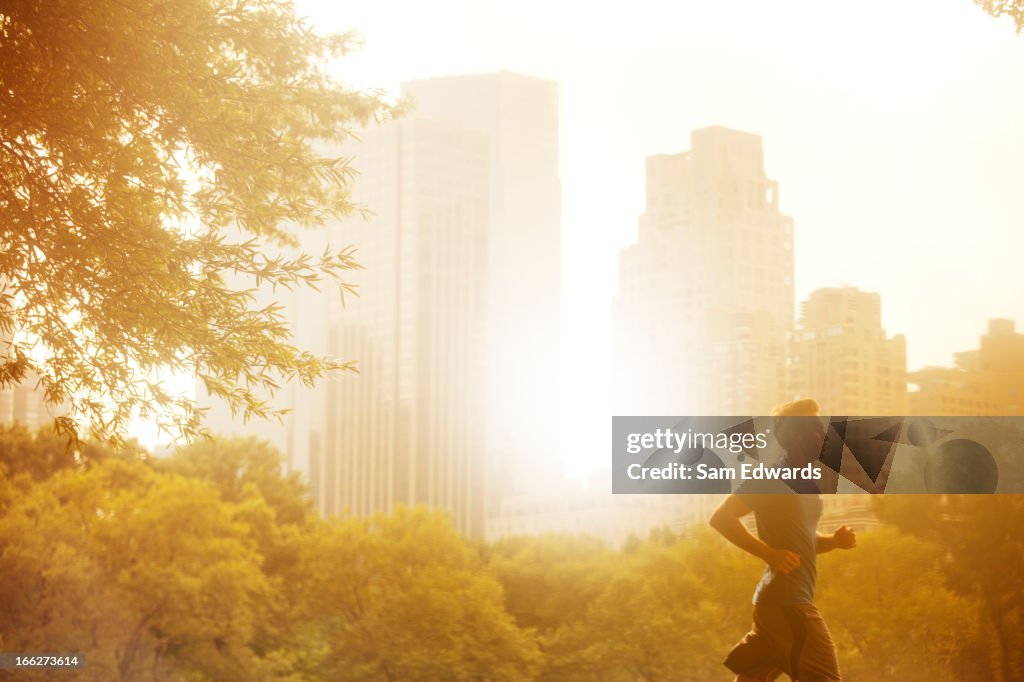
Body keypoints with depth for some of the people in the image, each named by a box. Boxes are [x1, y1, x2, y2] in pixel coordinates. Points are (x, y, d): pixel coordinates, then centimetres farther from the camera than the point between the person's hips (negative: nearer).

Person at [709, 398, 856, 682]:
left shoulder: (807, 483, 17)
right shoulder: (769, 479, -9)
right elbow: (720, 518, -12)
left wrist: (835, 541, 6)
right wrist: (768, 553, -19)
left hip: (792, 599, 9)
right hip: (785, 600, -9)